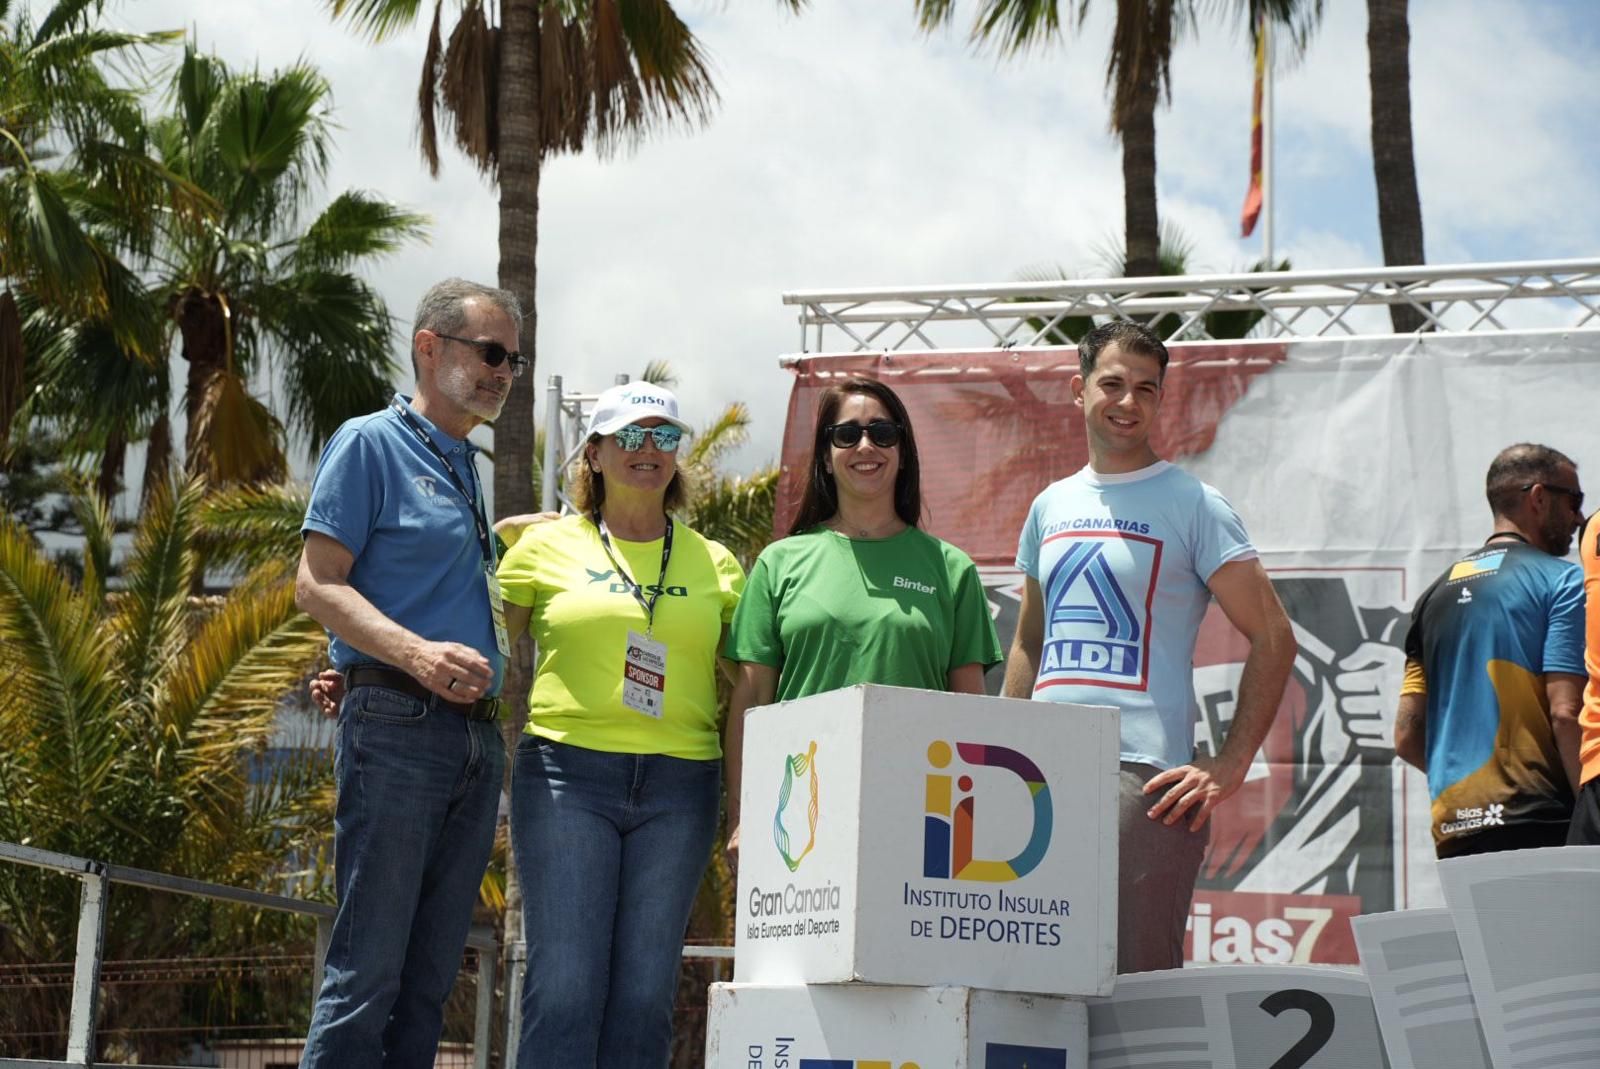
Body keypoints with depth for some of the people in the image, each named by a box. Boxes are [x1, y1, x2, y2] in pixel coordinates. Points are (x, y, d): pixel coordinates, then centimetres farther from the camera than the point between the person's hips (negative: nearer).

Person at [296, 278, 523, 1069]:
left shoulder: (466, 464, 21)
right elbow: (316, 585, -10)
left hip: (475, 734, 8)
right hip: (396, 727, -8)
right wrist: (417, 654, -23)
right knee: (368, 970, -10)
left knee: (430, 976, 7)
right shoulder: (370, 443, -2)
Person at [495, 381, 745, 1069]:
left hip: (679, 786, 2)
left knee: (644, 996, 2)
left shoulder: (716, 565, 13)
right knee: (565, 987, -8)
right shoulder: (547, 546, 8)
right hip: (567, 774, -2)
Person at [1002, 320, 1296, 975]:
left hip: (1142, 774, -5)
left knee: (1137, 980, -7)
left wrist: (1230, 765, -10)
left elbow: (1272, 637, -2)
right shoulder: (1050, 507, 17)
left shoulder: (1193, 506, 0)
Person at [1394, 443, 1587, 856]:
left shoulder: (1437, 594, 17)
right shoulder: (1560, 580, -2)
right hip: (1536, 823, -6)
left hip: (1454, 832, 7)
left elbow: (1407, 737, 14)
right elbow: (1566, 715, -13)